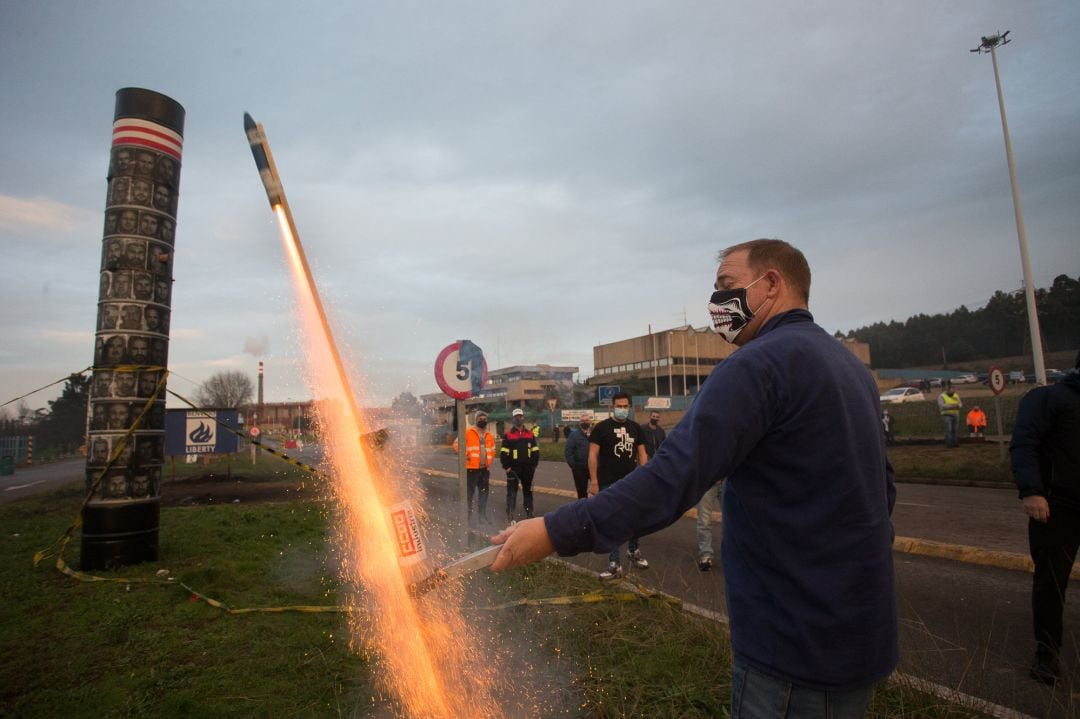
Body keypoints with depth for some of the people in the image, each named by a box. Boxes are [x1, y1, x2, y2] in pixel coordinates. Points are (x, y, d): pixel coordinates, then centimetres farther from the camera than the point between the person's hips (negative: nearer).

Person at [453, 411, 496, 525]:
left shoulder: (490, 436, 13)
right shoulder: (468, 433, -4)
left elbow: (492, 450, 25)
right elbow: (457, 444, -6)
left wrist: (489, 462, 11)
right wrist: (465, 455, -13)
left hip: (485, 469, 6)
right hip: (471, 468, -6)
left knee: (484, 492, 11)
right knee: (469, 492, -2)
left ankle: (482, 516, 22)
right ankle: (468, 516, 5)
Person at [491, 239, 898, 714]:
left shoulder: (760, 363, -22)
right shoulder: (850, 365, 10)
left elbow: (671, 478, -31)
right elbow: (882, 486, 17)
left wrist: (556, 532, -28)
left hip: (798, 644, -9)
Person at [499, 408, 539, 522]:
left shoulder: (530, 434, 7)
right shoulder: (508, 434, -2)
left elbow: (535, 451, 10)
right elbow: (503, 453, -3)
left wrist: (534, 465, 2)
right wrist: (506, 467, -8)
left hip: (527, 469, 3)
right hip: (513, 469, -3)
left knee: (528, 491, 12)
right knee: (512, 492, 0)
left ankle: (529, 513, 23)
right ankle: (510, 516, 6)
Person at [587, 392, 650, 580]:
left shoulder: (635, 427, 8)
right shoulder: (601, 427, -5)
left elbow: (642, 454, 10)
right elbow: (592, 455, -7)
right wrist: (593, 481, -12)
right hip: (609, 484, -4)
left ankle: (633, 550, 39)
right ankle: (614, 564, 9)